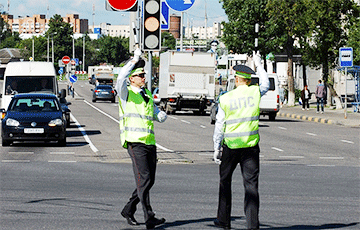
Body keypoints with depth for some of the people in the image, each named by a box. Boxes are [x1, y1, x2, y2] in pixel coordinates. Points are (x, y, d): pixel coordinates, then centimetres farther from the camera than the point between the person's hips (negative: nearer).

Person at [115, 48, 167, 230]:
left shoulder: (148, 95, 21)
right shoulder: (126, 93, 1)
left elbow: (160, 117, 22)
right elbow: (120, 79, -22)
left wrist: (161, 115, -3)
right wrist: (134, 60, -25)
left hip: (150, 143, 7)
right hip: (135, 142, -7)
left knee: (148, 181, 9)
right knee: (143, 179, -14)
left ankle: (129, 210, 25)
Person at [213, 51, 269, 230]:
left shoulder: (225, 98, -4)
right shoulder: (255, 92, -2)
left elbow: (219, 126, -2)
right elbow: (265, 84, 23)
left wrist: (216, 149, 5)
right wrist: (258, 64, 35)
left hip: (230, 146, 0)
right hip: (251, 146, 1)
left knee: (225, 182, 15)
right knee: (251, 184, 0)